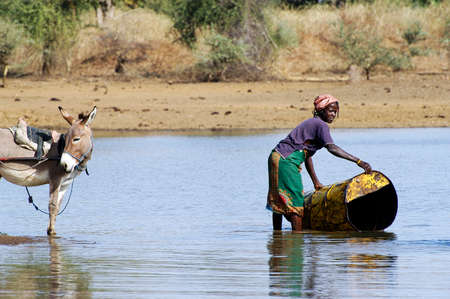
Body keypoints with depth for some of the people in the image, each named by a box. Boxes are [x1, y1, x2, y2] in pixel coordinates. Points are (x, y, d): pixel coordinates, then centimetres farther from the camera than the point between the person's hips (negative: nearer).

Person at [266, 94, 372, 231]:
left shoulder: (312, 123, 18)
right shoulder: (321, 125, -12)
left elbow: (307, 156, 20)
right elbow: (332, 148, -28)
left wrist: (316, 182, 21)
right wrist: (358, 162, -33)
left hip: (277, 157, 10)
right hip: (286, 160, -10)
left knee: (278, 202, 18)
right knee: (296, 201, -9)